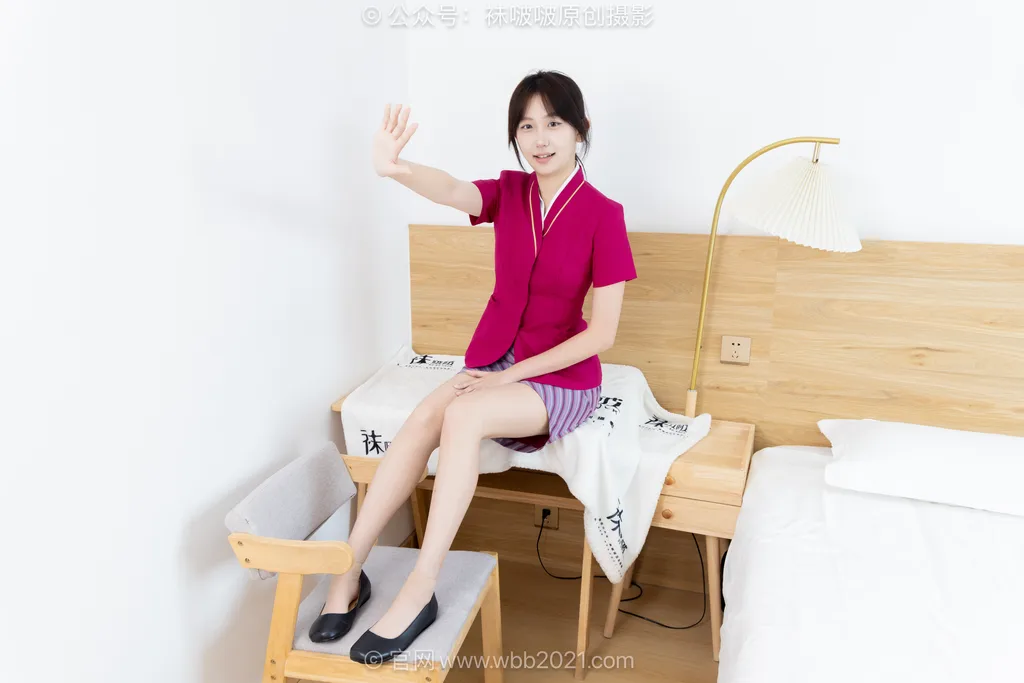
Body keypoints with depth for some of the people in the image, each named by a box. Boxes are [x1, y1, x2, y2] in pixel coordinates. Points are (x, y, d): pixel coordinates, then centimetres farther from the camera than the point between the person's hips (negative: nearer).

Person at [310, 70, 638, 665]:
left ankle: (421, 591, -24)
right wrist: (393, 168, -45)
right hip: (495, 363, 4)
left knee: (463, 415, -31)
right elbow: (451, 190, -22)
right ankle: (349, 569, -17)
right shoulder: (510, 192, 1)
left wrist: (512, 375, -15)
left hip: (563, 377, -4)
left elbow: (602, 334, -14)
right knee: (424, 417, -25)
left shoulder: (602, 215, -11)